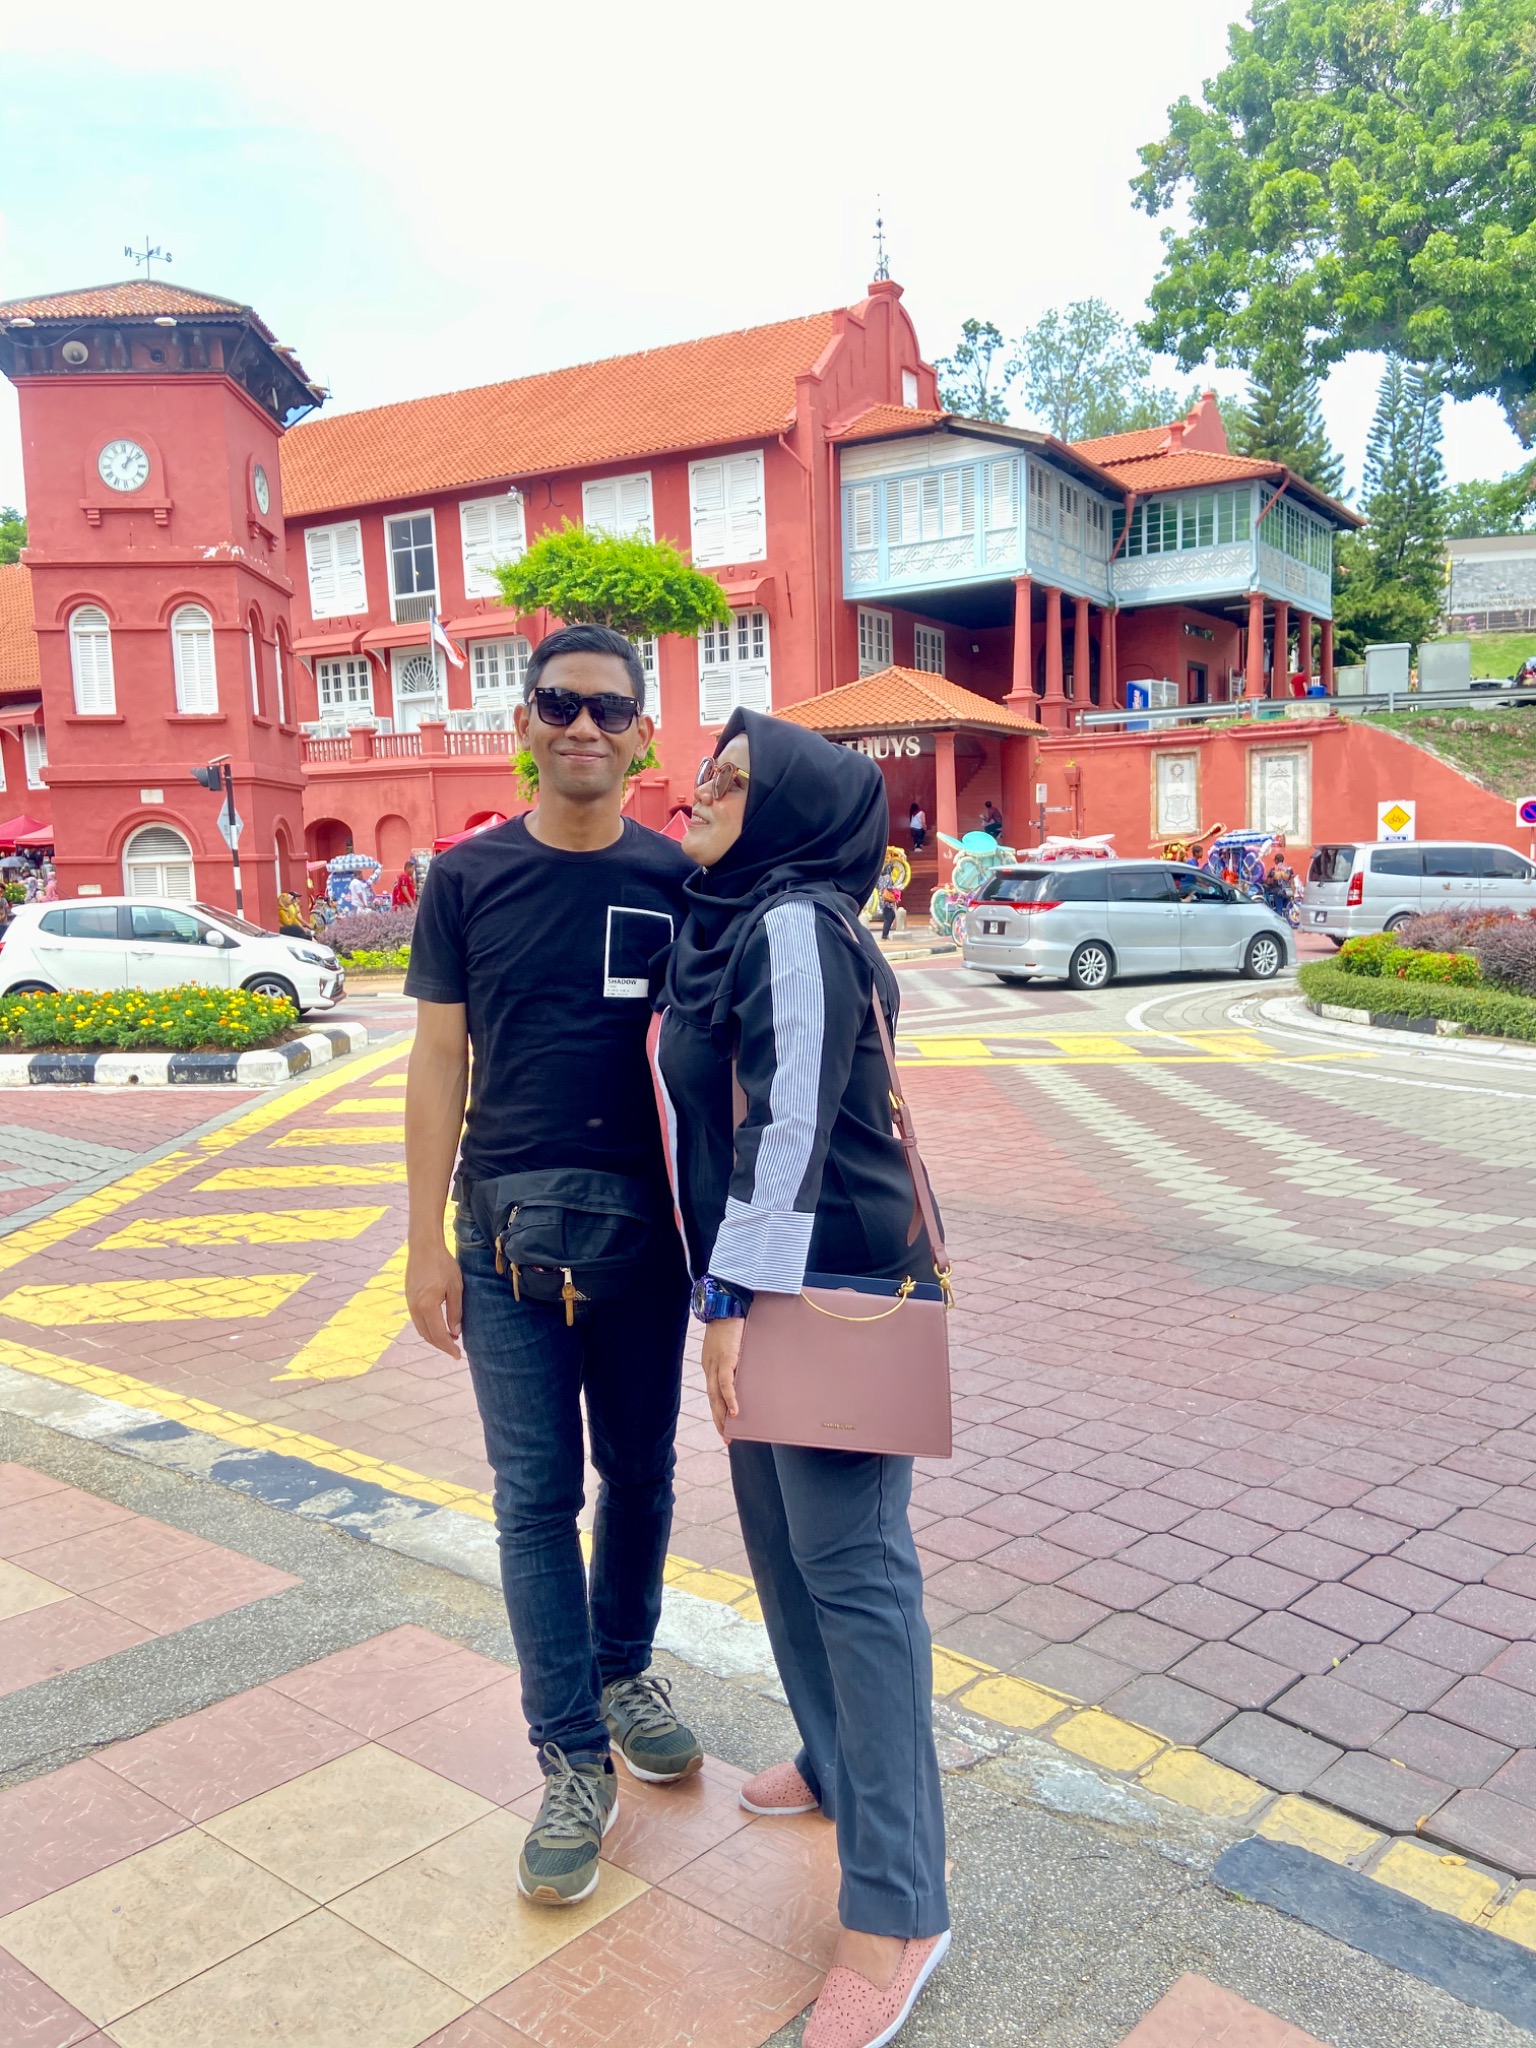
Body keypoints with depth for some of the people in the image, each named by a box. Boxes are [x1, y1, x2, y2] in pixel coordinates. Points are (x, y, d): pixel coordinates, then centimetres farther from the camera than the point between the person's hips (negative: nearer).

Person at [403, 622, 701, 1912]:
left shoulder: (678, 879, 1)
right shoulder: (469, 876, 1)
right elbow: (439, 1063, 1)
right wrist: (426, 1239, -2)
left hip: (643, 1224, 1)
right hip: (508, 1223, -1)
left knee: (640, 1473, 15)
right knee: (537, 1495, 4)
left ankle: (624, 1672, 39)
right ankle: (576, 1762, 18)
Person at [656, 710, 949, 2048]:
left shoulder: (797, 926, -15)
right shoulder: (733, 924, 14)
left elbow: (794, 1122, -21)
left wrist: (736, 1296, -19)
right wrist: (728, 1291, 21)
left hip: (830, 1284, -10)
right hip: (769, 1282, 10)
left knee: (851, 1564, -5)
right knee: (780, 1541, 19)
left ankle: (898, 1907, 5)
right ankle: (840, 1765, 40)